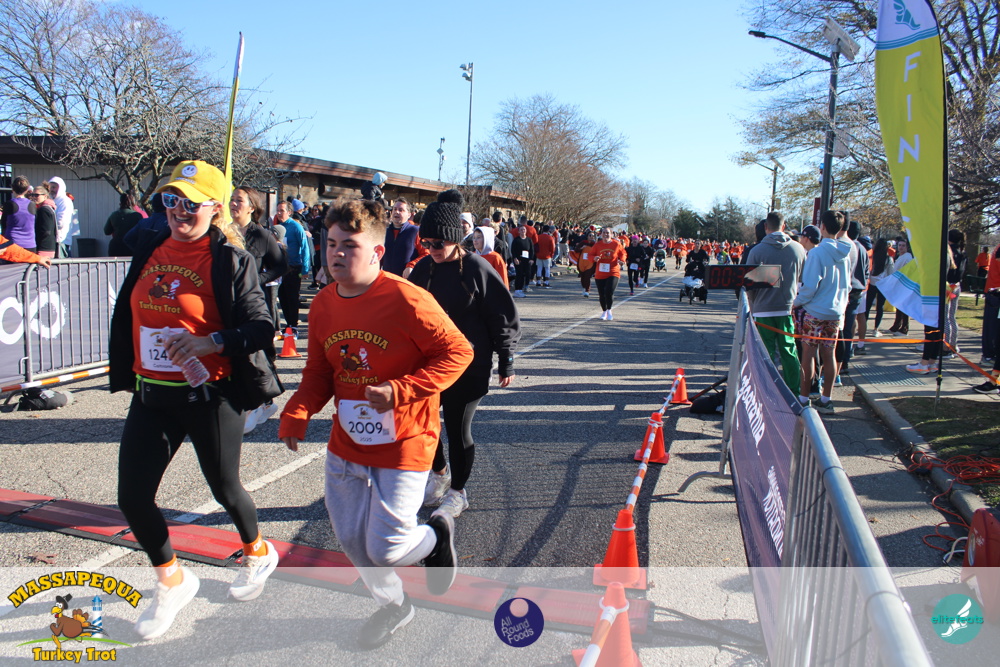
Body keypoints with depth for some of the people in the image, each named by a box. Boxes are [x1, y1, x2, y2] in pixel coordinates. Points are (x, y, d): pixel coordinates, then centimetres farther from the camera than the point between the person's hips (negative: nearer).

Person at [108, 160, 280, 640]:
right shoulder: (149, 250, 7)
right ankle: (172, 581, 30)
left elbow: (260, 327, -16)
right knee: (133, 498, 5)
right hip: (150, 395, 6)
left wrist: (210, 342, -30)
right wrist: (125, 373, 16)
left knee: (224, 488, 12)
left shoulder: (231, 259, -11)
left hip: (209, 396, -5)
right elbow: (125, 313, 16)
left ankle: (258, 552, 44)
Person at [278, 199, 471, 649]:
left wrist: (399, 391, -24)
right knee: (351, 539, 15)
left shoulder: (406, 300, -21)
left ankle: (436, 535, 34)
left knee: (385, 548, -2)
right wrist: (297, 414, -9)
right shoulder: (323, 304, -1)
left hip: (402, 445, -6)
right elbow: (319, 372, 8)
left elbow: (457, 352, -17)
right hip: (346, 443, 7)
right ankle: (393, 604, 44)